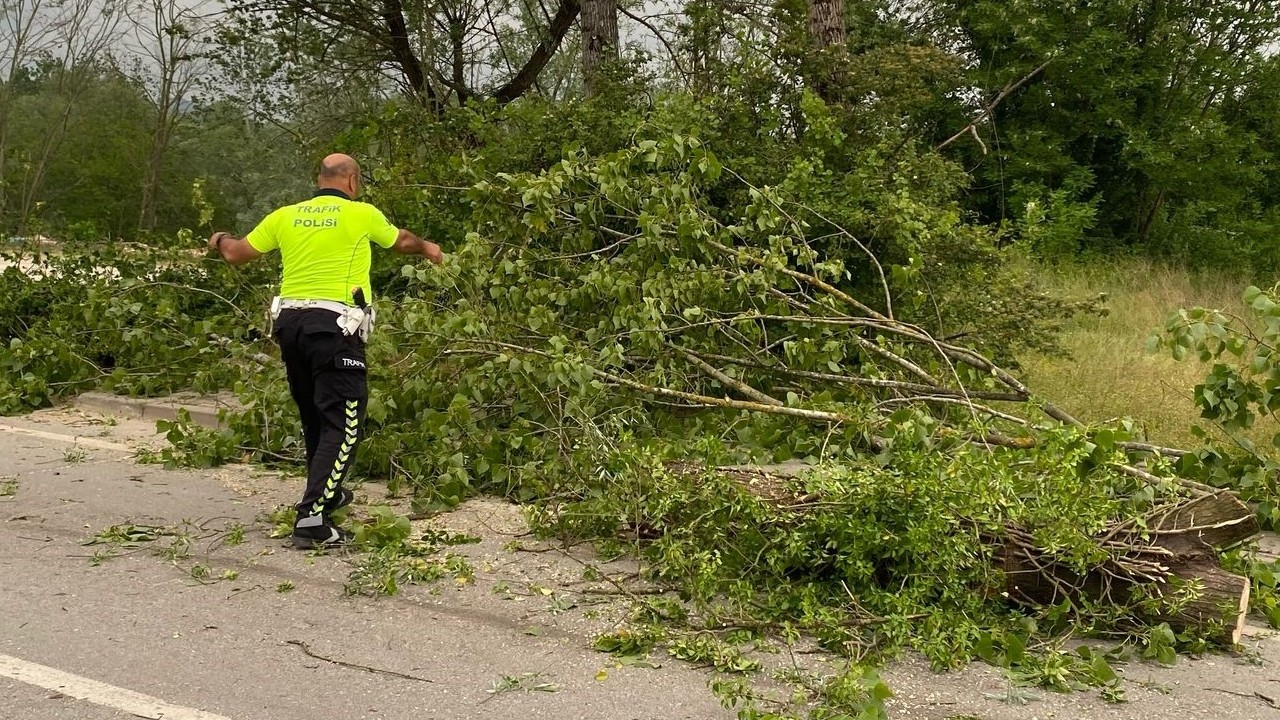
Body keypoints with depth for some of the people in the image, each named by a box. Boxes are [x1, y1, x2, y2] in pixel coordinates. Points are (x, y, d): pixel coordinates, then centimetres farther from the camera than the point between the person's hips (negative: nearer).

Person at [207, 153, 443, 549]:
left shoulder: (286, 216, 11)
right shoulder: (362, 214, 2)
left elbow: (236, 254, 17)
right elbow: (402, 241, 21)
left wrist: (220, 239, 41)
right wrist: (427, 247, 43)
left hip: (290, 323, 6)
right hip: (334, 327, -6)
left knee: (314, 417, 21)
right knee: (341, 425, -5)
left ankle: (325, 492, 38)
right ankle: (312, 518, -15)